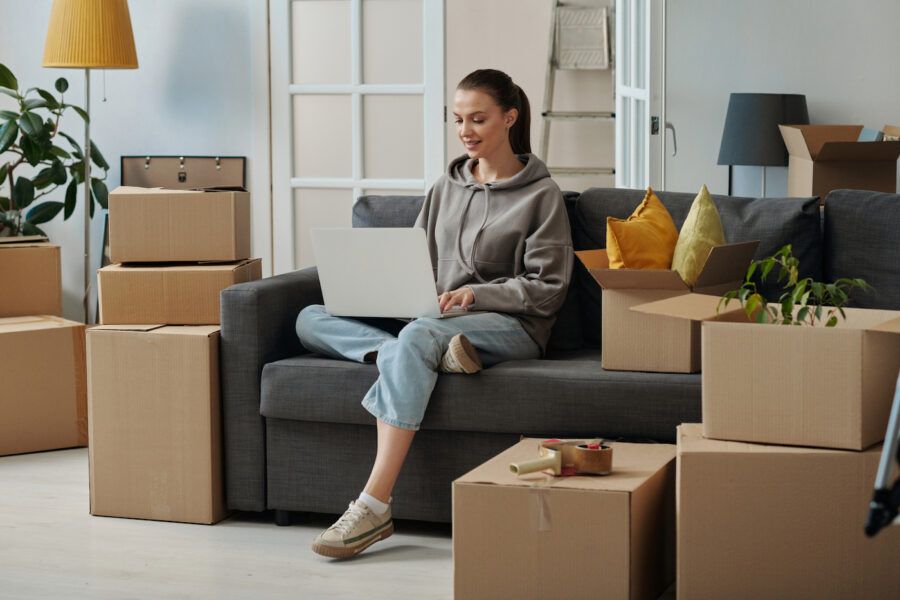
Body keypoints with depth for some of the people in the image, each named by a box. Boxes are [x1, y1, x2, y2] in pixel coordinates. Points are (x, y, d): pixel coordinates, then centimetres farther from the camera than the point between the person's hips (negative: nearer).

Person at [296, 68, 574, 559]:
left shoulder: (541, 195, 3)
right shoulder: (446, 188, 20)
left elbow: (547, 289, -3)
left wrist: (475, 293, -16)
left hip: (509, 327, -6)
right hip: (432, 318, 6)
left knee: (416, 336, -40)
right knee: (311, 319, -13)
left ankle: (373, 507, -45)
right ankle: (435, 353, -35)